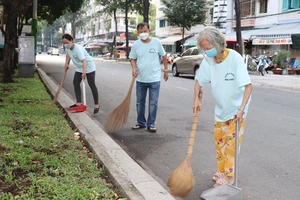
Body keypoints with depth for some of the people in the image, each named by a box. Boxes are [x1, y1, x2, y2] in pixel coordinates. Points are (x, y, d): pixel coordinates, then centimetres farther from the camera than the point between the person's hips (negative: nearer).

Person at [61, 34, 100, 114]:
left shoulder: (77, 49, -30)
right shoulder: (67, 48, -4)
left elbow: (84, 61, -41)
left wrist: (84, 72, -50)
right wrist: (66, 64, 11)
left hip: (89, 66, -9)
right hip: (79, 68, 9)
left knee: (92, 85, -8)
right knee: (75, 83, 5)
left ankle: (96, 105, -3)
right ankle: (79, 103, 10)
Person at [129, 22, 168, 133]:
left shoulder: (156, 42, -5)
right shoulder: (136, 44, -2)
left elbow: (163, 56, 6)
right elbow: (132, 59, 6)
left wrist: (166, 70, 8)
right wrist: (134, 68, -14)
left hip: (154, 79, -2)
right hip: (140, 79, 2)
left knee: (153, 103, 1)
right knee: (140, 102, 12)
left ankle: (150, 124, 12)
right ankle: (141, 122, 25)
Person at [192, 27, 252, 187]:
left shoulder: (235, 58, -25)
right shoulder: (207, 60, -11)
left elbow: (248, 85, -28)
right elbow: (199, 81, 6)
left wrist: (241, 109, -36)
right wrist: (196, 99, -7)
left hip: (236, 109, -5)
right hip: (220, 109, 5)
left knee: (231, 143, -3)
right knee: (219, 142, 13)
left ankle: (228, 177, 8)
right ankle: (221, 171, 29)